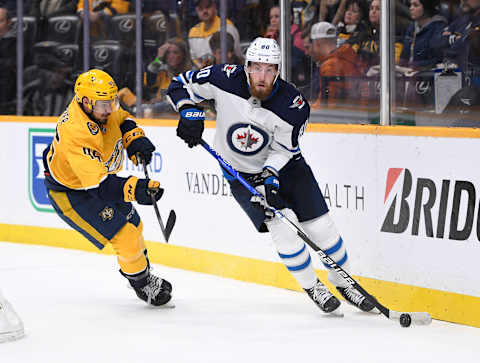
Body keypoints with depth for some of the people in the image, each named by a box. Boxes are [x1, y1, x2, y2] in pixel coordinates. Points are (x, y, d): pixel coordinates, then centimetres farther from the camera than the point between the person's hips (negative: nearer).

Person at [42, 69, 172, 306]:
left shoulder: (101, 107, -16)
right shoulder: (76, 133, -41)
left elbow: (122, 118, 10)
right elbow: (99, 183, -46)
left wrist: (134, 138, -9)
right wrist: (136, 190, -56)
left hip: (98, 176, 9)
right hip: (69, 193, -9)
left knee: (133, 224, 19)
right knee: (124, 235, -12)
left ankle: (144, 276, 42)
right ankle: (142, 284, 10)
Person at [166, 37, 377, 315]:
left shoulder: (294, 106, -24)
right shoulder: (225, 80, -23)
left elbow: (282, 150, -15)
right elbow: (180, 85, -9)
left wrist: (270, 177, -30)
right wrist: (190, 112, -24)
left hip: (283, 166, 1)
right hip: (242, 173, -1)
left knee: (321, 226, -2)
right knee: (281, 226, -16)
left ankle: (345, 284, 19)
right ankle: (312, 287, 2)